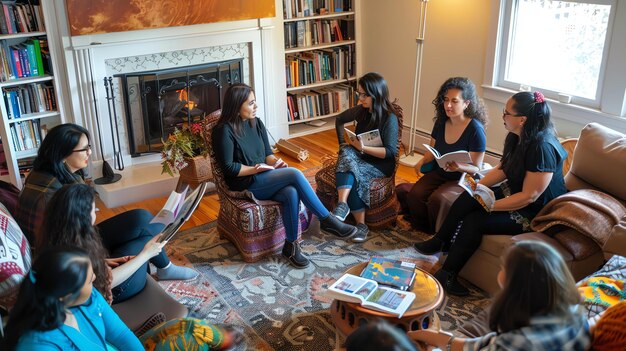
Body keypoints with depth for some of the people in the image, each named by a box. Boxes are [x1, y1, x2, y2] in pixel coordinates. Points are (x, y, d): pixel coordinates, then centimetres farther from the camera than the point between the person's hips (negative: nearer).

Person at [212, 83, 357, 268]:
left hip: (264, 179, 6)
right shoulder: (225, 130, -10)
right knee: (295, 174, -27)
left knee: (291, 193, -29)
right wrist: (255, 169, -19)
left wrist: (275, 162, -9)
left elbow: (267, 153, 13)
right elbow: (228, 168, -12)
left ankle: (291, 245, -18)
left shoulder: (256, 123, 10)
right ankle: (327, 220, -18)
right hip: (246, 184, -6)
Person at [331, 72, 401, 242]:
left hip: (381, 163, -5)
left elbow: (391, 152, -18)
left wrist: (363, 148, -26)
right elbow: (339, 120, 23)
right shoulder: (360, 110, 3)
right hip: (360, 157, 5)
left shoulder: (390, 118, -14)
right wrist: (342, 143, 13)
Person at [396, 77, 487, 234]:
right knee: (414, 194, -23)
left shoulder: (475, 130, -16)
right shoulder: (441, 122, 2)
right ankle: (423, 228, 5)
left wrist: (458, 167, -34)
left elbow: (476, 168, -13)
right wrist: (423, 160, -7)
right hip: (437, 174, 5)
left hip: (460, 179, -5)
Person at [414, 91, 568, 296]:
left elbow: (529, 196, -28)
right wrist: (478, 185, -5)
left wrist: (490, 206, -24)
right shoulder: (517, 137, -1)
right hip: (514, 193, 9)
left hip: (536, 212, -9)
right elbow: (502, 169, 9)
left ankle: (447, 274, -4)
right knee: (467, 198, -6)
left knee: (474, 221, -18)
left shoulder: (542, 148, -29)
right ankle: (440, 242, 8)